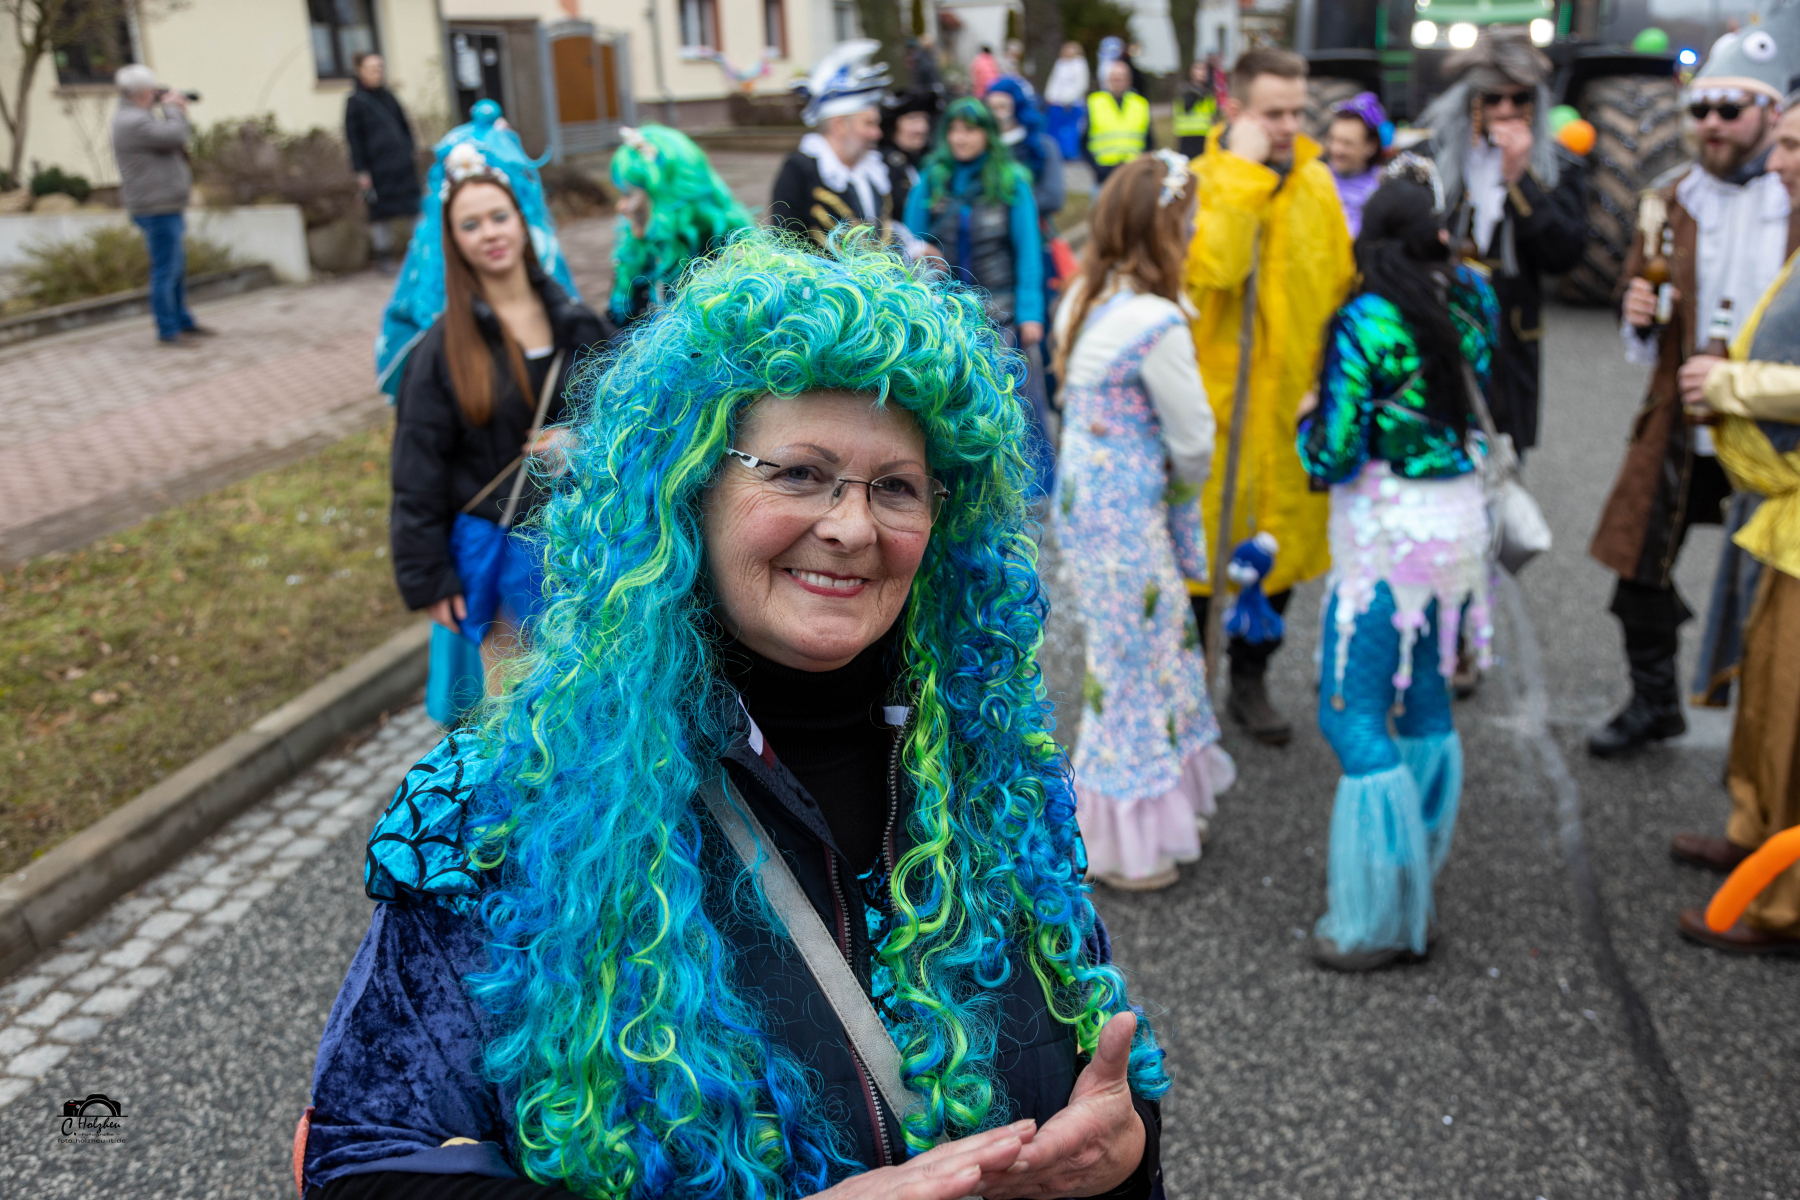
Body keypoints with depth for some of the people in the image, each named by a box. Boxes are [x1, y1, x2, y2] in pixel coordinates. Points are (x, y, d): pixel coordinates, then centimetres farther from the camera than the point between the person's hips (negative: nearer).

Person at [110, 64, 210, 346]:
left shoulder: (136, 118, 16)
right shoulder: (133, 122, -18)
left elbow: (178, 142, 20)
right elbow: (175, 136, -24)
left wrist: (178, 112, 10)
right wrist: (172, 109, -7)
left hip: (167, 207, 11)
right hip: (157, 209, -11)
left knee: (178, 268, 18)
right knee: (165, 272, -7)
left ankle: (183, 322, 28)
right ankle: (167, 331, -3)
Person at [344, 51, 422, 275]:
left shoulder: (388, 97, 12)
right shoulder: (355, 103, -4)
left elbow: (405, 127, 20)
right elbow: (353, 139, -5)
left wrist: (409, 153, 15)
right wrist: (361, 171, -10)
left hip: (402, 164, 5)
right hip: (378, 168, -5)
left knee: (411, 208, 6)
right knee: (381, 212, 1)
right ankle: (384, 256, 10)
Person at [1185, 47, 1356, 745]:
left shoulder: (1315, 179, 5)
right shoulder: (1202, 181, -10)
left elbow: (1340, 282, 11)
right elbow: (1213, 269, -28)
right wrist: (1242, 172, -23)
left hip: (1293, 399, 5)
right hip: (1217, 399, -5)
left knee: (1284, 541, 13)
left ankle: (1250, 681, 32)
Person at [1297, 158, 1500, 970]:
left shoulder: (1364, 324, -14)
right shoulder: (1472, 300, 3)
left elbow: (1333, 459, -16)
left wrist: (1307, 423, 7)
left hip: (1388, 531, -7)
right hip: (1461, 520, 7)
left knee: (1352, 714, 0)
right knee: (1425, 699, 17)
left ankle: (1380, 919, 3)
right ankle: (1416, 881, 29)